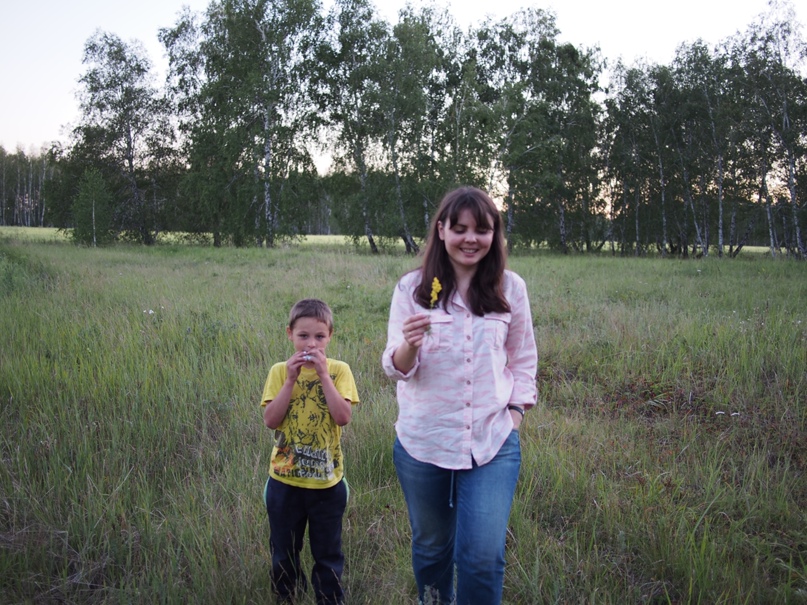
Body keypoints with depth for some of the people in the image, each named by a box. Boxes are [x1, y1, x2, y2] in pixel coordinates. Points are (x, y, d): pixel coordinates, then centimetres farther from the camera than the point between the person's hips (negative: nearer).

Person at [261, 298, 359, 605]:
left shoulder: (339, 370, -6)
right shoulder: (280, 371, -3)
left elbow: (343, 417, -19)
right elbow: (270, 420, -13)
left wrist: (323, 375, -21)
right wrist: (291, 379, -19)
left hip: (327, 480, -1)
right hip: (285, 479, 1)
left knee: (328, 554, 13)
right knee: (283, 554, 16)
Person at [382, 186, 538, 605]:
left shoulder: (510, 288, -1)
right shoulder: (412, 287, -4)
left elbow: (523, 361, 10)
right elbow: (395, 368, -8)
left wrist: (515, 414, 0)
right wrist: (409, 345, -29)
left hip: (492, 444, 0)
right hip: (423, 442, 0)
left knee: (483, 555, -8)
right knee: (431, 547, 18)